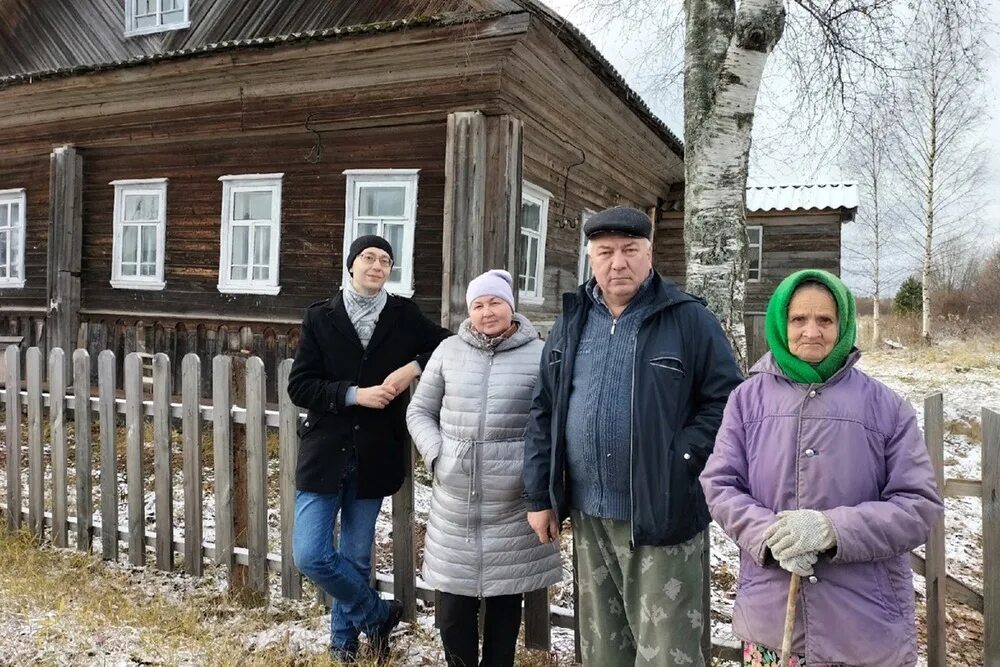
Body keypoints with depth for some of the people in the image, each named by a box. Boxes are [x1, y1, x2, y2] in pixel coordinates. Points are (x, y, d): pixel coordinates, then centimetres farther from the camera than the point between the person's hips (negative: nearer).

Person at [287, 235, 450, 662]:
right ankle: (379, 615, 18)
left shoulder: (404, 315, 1)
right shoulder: (320, 317, 0)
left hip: (373, 457, 1)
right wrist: (354, 394, -17)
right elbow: (299, 386, -5)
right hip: (324, 452, 0)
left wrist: (415, 366, -9)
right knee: (310, 554, -5)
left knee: (356, 558, 12)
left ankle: (343, 640, 34)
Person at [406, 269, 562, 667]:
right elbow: (419, 411, 10)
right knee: (453, 601, 9)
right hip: (455, 500, 2)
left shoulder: (539, 355, -3)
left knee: (506, 597, 12)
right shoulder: (449, 351, 5)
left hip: (513, 503, -2)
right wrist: (436, 456, -3)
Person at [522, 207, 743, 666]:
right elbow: (544, 413, 10)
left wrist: (681, 458, -17)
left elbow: (727, 400, -6)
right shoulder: (572, 323, 8)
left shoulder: (690, 321, -5)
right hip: (588, 516, 5)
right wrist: (539, 496, 7)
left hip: (662, 516, -4)